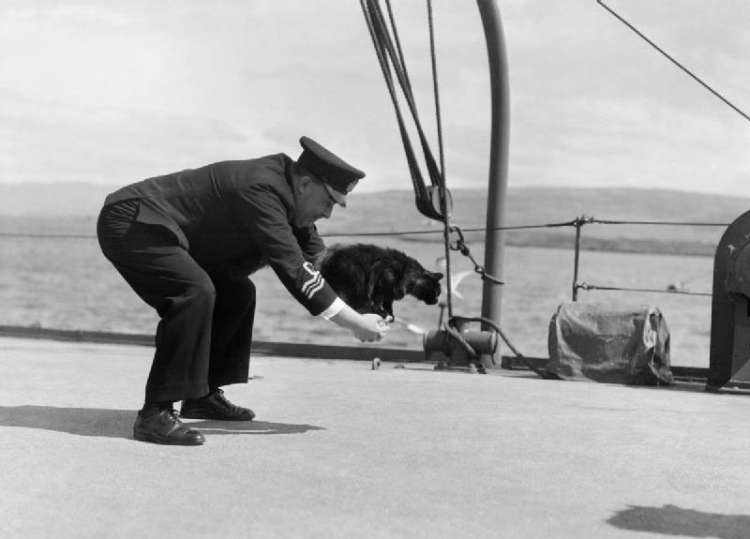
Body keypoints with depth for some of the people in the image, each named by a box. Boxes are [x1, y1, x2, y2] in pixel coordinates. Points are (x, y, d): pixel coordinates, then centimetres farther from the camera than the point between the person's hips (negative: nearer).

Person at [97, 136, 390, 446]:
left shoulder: (285, 191, 4)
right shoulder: (260, 191, -27)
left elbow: (316, 259, 7)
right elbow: (292, 269, -30)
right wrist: (355, 323, -26)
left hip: (160, 231, 11)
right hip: (128, 223, -11)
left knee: (236, 292, 11)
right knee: (195, 292, -30)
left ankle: (202, 395, 17)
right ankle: (155, 415, -26)